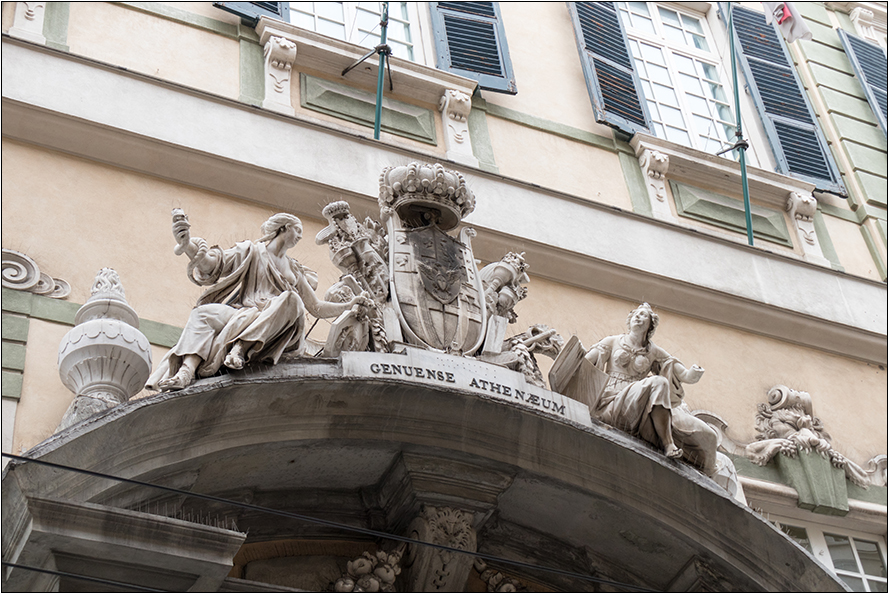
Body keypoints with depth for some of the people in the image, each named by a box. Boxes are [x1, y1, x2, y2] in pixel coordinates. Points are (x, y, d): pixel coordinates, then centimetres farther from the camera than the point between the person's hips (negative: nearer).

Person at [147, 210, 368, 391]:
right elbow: (215, 264, 0)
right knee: (203, 313, -31)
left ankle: (241, 347, -44)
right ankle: (186, 371, -52)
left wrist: (349, 305, 24)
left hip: (274, 327, 2)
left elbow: (317, 307, 35)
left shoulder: (294, 271, 32)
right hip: (241, 314, -2)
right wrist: (188, 245, -19)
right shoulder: (251, 251, 18)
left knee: (291, 299, -31)